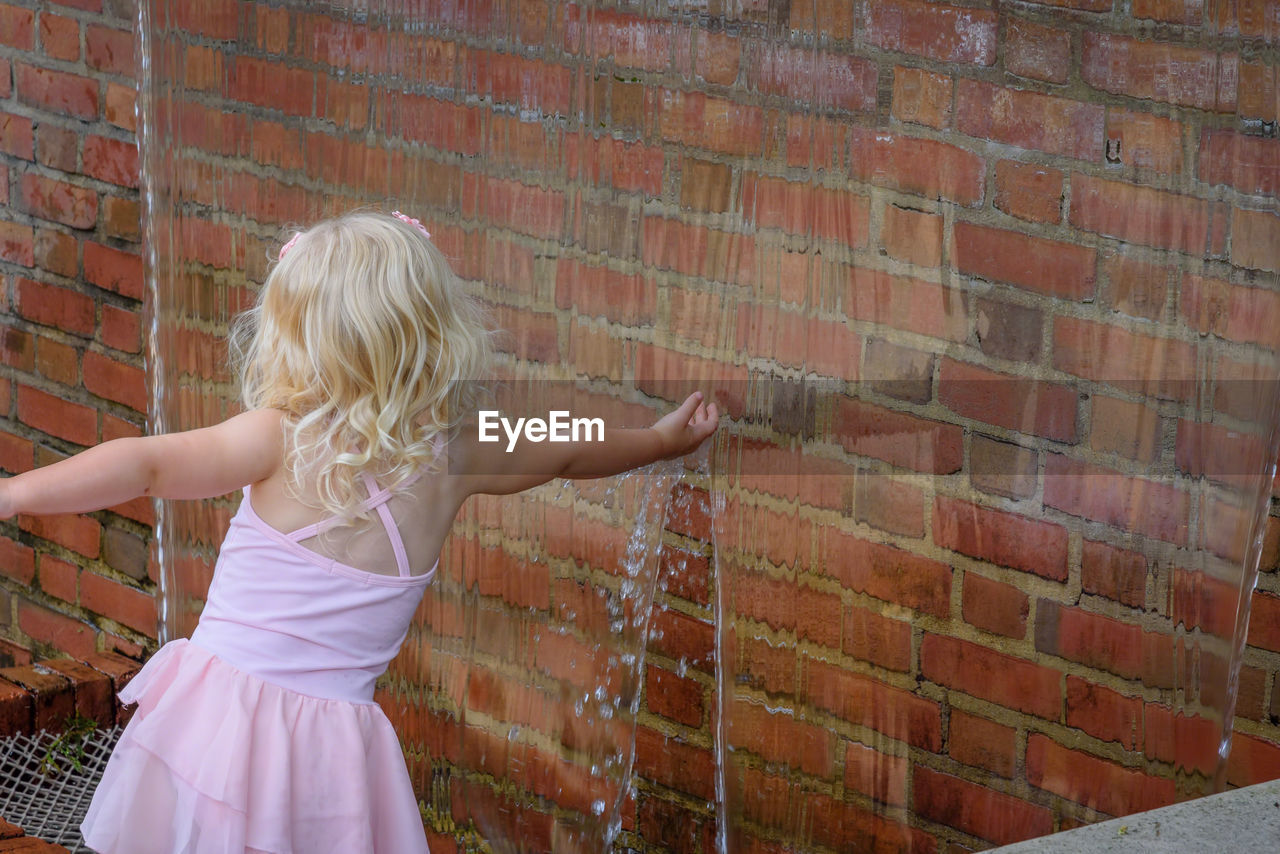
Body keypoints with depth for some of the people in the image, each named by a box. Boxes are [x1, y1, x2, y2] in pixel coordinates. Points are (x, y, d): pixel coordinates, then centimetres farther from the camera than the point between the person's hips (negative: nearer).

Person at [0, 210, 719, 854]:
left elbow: (147, 465, -12)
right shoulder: (452, 458, 6)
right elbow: (567, 455, 22)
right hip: (333, 746, 3)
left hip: (220, 709, -3)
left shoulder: (280, 440, -7)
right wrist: (662, 438, 39)